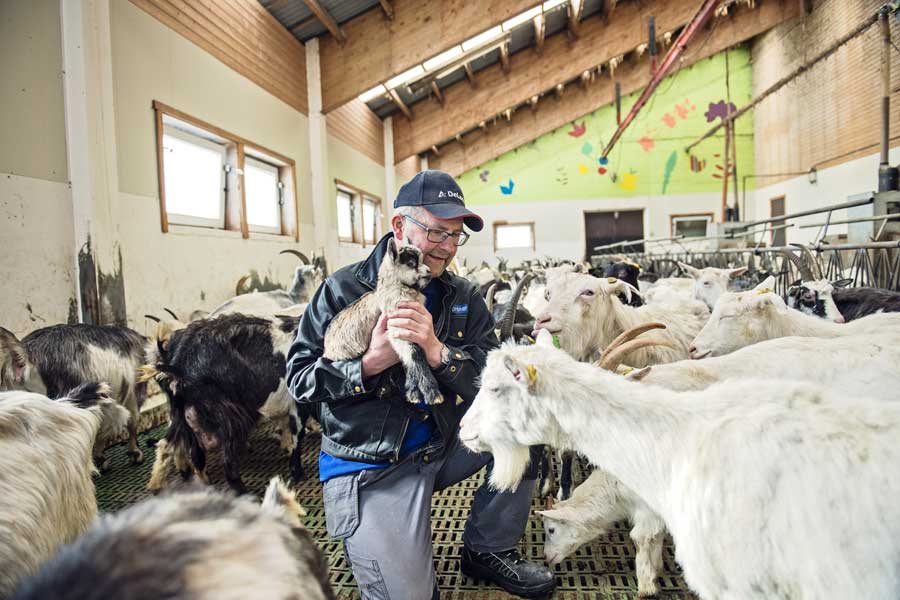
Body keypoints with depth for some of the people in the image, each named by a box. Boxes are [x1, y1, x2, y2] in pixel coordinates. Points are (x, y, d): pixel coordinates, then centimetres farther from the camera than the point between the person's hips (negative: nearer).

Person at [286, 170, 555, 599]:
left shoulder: (464, 299, 1)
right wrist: (369, 364, -27)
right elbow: (298, 377, -10)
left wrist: (436, 350, -29)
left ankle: (487, 550, 7)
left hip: (444, 446, 5)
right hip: (370, 468, -4)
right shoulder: (343, 289, -8)